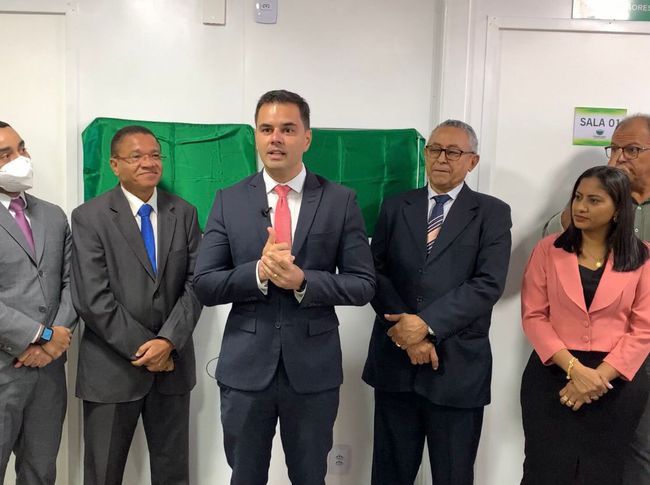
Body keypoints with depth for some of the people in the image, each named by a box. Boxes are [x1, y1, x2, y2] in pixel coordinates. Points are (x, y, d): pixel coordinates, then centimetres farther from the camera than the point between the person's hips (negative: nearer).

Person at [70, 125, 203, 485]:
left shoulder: (184, 214, 5)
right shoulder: (89, 217, -5)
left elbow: (195, 284, -1)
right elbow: (92, 299, -12)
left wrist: (168, 341, -13)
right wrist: (143, 349, -13)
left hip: (172, 363, 3)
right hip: (111, 368, -2)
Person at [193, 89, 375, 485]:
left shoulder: (341, 201, -3)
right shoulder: (229, 201, 0)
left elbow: (363, 285, -5)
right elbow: (205, 285, -3)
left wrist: (303, 280, -20)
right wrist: (258, 271, -20)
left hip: (313, 368, 0)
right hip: (245, 367, 1)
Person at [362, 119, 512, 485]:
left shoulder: (492, 213, 1)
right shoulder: (395, 208, 9)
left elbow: (488, 284, -11)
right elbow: (377, 274, 2)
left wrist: (426, 324, -18)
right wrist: (408, 331, -11)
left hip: (458, 366, -2)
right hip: (396, 359, 2)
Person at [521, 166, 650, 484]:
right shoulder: (548, 249, 1)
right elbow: (533, 316, -4)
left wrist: (600, 376, -13)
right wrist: (575, 369, -15)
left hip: (618, 381, 1)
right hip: (552, 375, 0)